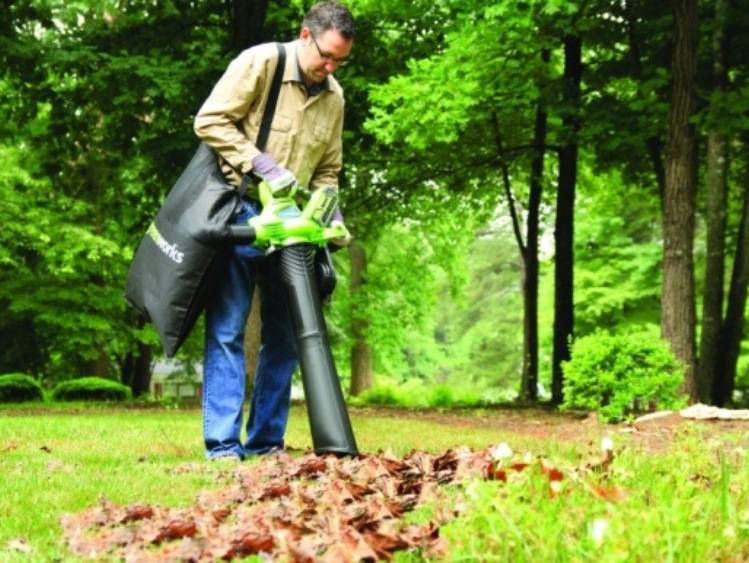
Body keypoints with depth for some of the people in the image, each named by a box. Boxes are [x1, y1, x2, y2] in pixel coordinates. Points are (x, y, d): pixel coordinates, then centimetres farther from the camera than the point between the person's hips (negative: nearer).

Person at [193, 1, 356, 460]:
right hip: (238, 212, -6)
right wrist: (264, 165, -20)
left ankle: (265, 442, 14)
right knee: (227, 329, -6)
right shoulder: (260, 63, -9)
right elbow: (210, 120, -14)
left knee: (285, 333, 6)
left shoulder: (334, 97, 9)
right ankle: (223, 444, -4)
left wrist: (329, 216, -1)